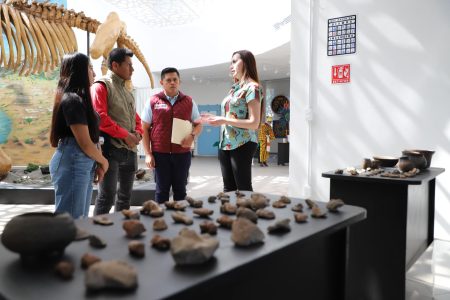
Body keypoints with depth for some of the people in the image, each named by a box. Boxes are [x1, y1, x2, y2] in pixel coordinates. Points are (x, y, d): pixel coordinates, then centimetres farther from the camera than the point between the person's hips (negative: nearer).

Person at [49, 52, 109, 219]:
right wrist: (103, 161, -1)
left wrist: (97, 163, 4)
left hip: (84, 164, 10)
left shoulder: (80, 98, 15)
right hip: (72, 164, -10)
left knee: (81, 219, 15)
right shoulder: (72, 100, -15)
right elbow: (85, 143, -17)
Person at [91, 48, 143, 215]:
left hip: (130, 150, 8)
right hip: (111, 149, -8)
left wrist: (138, 133, 1)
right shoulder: (101, 86, -6)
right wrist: (125, 135, -16)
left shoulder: (126, 90, 20)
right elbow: (100, 118, -17)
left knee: (125, 196, 14)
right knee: (107, 196, -8)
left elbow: (135, 118, 22)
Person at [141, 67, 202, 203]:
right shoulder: (152, 102, 2)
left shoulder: (189, 102, 6)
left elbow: (198, 125, 13)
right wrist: (148, 153, -3)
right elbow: (144, 128, 4)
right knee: (162, 190, 7)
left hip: (182, 153, 1)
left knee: (180, 189, 10)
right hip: (160, 154, -1)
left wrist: (192, 135, -10)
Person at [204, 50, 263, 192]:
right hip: (225, 144, 8)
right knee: (228, 189, 12)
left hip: (242, 145, -8)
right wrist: (216, 118, 7)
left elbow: (254, 123, -16)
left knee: (244, 189, -1)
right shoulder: (235, 88, 16)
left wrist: (225, 121, -18)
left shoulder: (252, 87, -9)